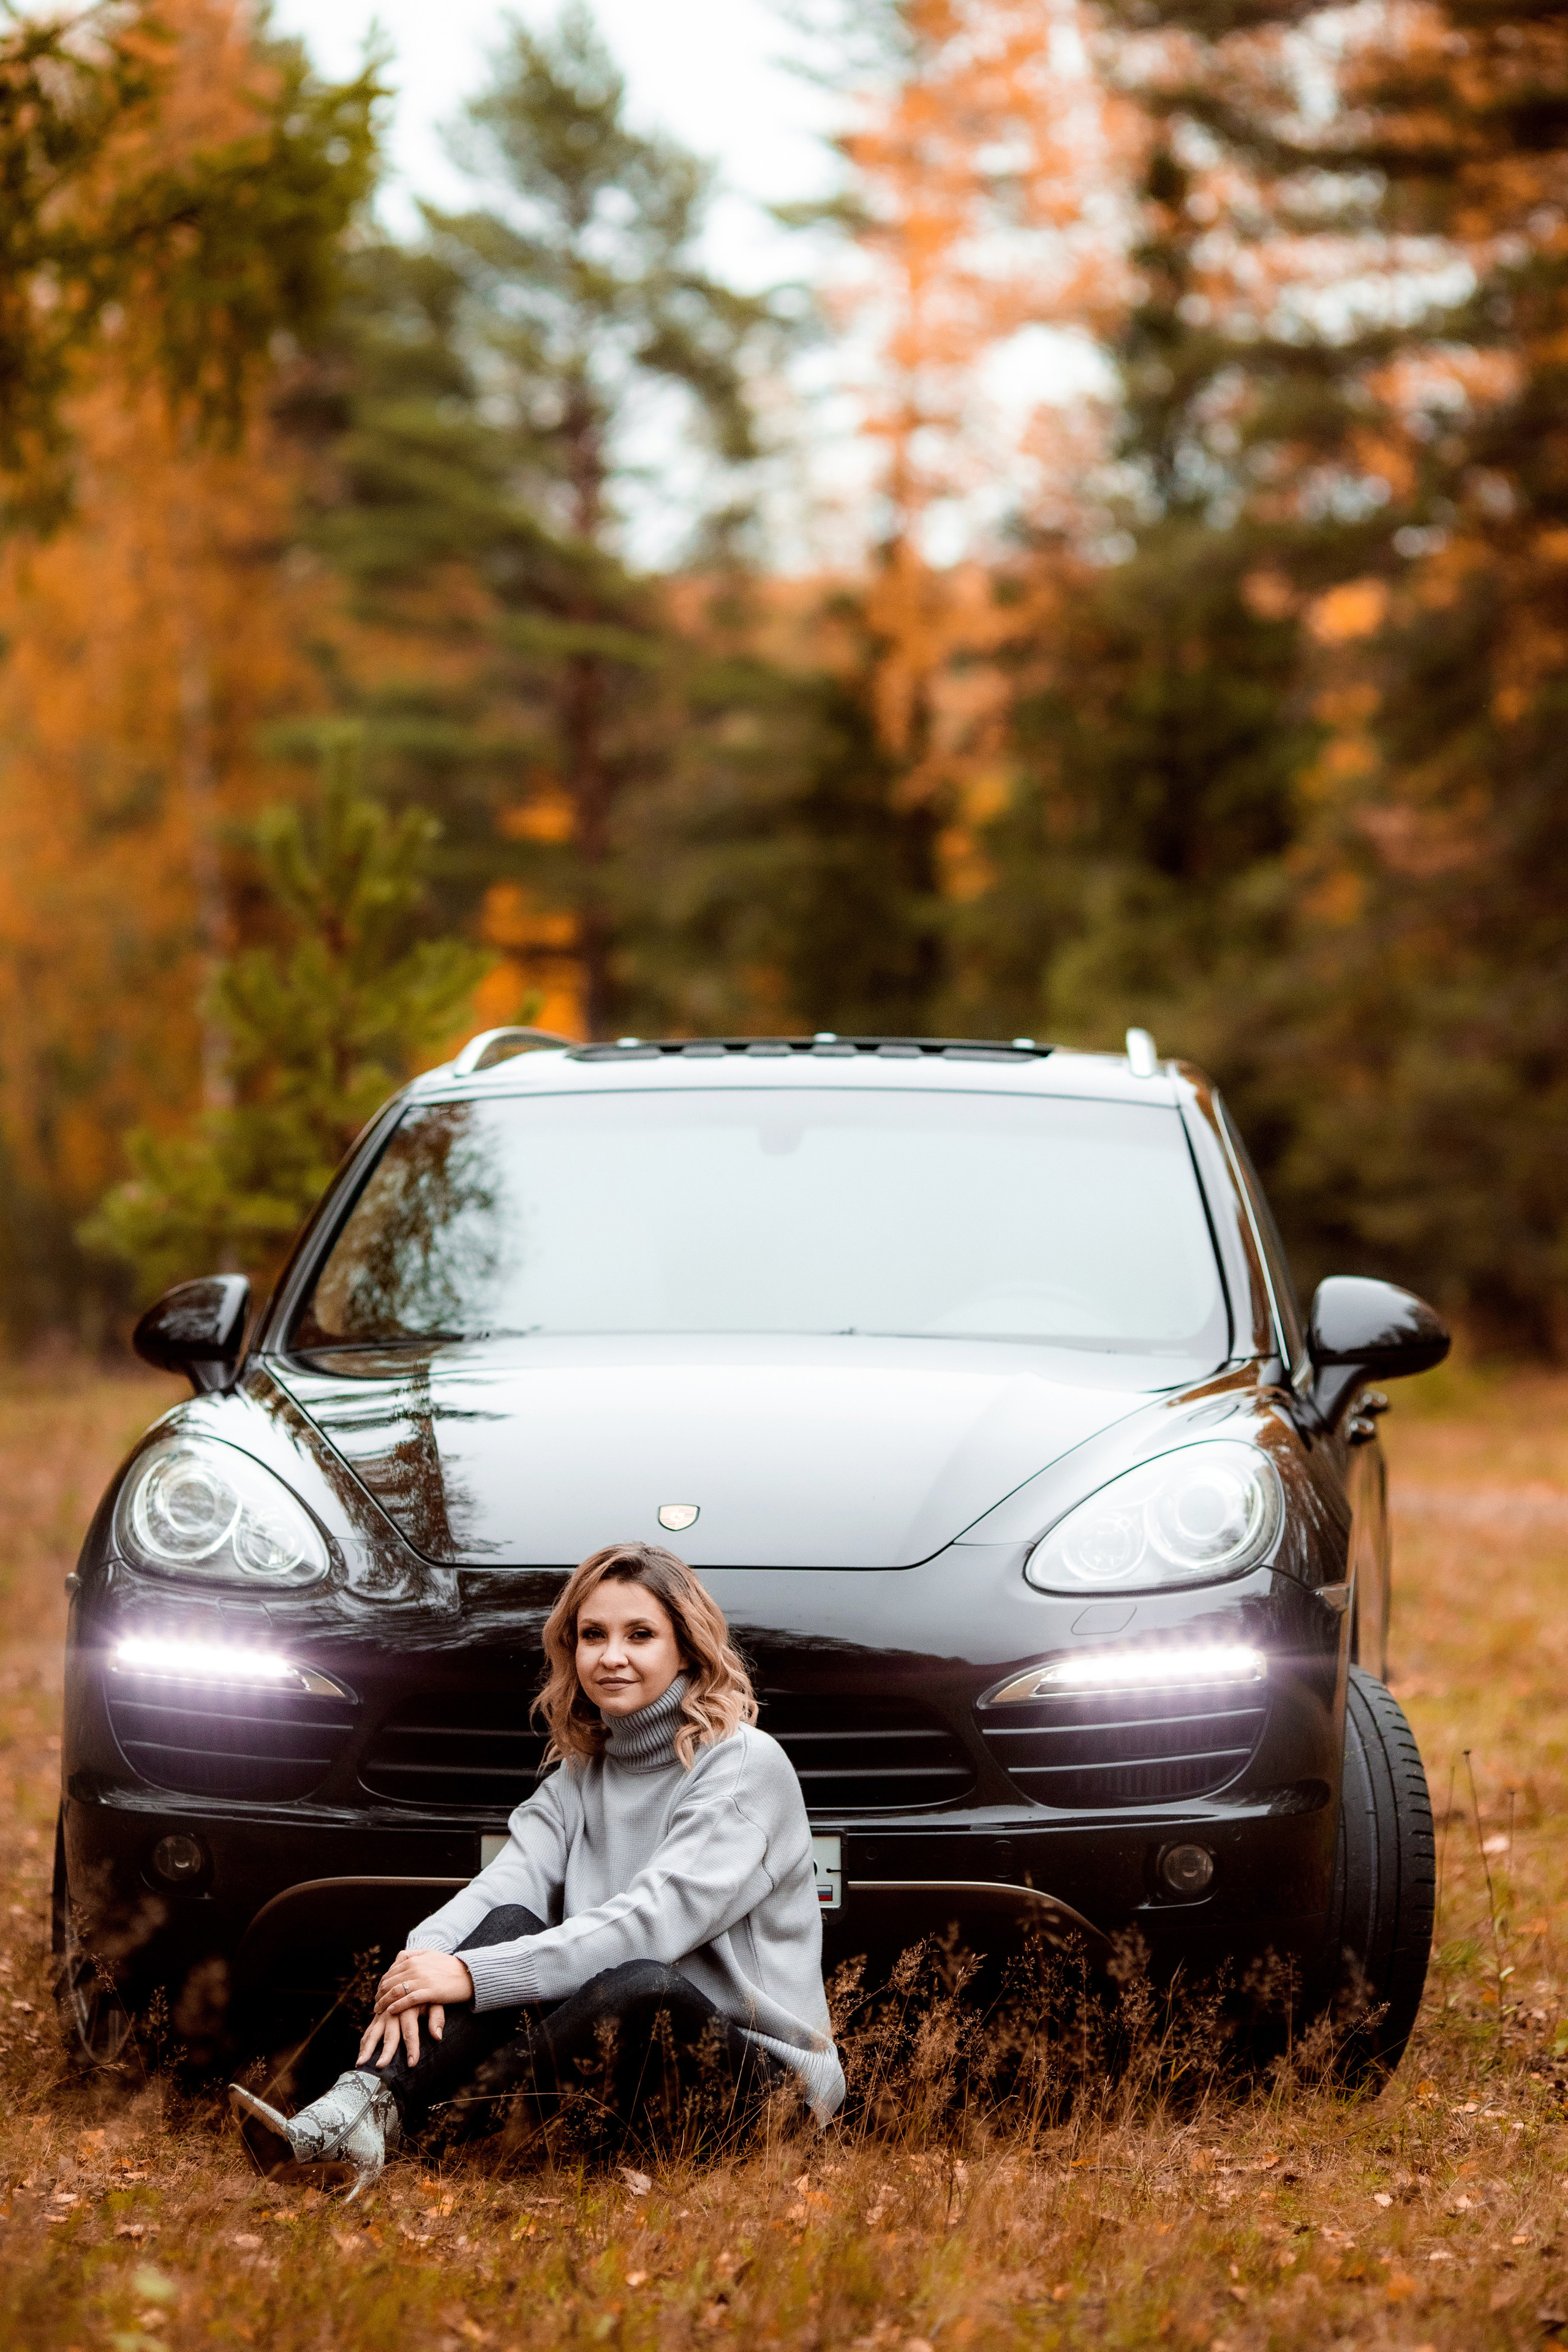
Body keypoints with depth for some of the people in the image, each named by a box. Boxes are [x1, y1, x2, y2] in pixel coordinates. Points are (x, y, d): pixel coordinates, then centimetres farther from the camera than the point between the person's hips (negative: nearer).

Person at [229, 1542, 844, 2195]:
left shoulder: (747, 1766, -9)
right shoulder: (581, 1775, 13)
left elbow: (654, 1920, -21)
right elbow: (503, 1885, -3)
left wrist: (475, 1975, -28)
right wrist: (421, 1961, -26)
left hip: (766, 2079, -6)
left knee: (641, 1987, -37)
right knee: (510, 1923, -18)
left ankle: (451, 2124, -28)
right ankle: (355, 2120, -36)